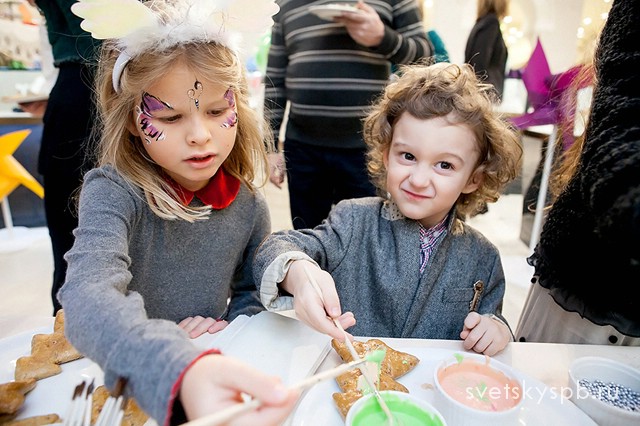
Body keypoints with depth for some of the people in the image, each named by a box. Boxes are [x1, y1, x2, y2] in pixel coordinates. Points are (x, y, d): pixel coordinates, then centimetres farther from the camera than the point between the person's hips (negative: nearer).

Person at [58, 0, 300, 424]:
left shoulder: (248, 206, -4)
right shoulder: (112, 192, -15)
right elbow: (88, 296, -32)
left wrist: (232, 332, -10)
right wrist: (179, 372, -47)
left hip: (210, 364, 4)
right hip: (109, 382, -3)